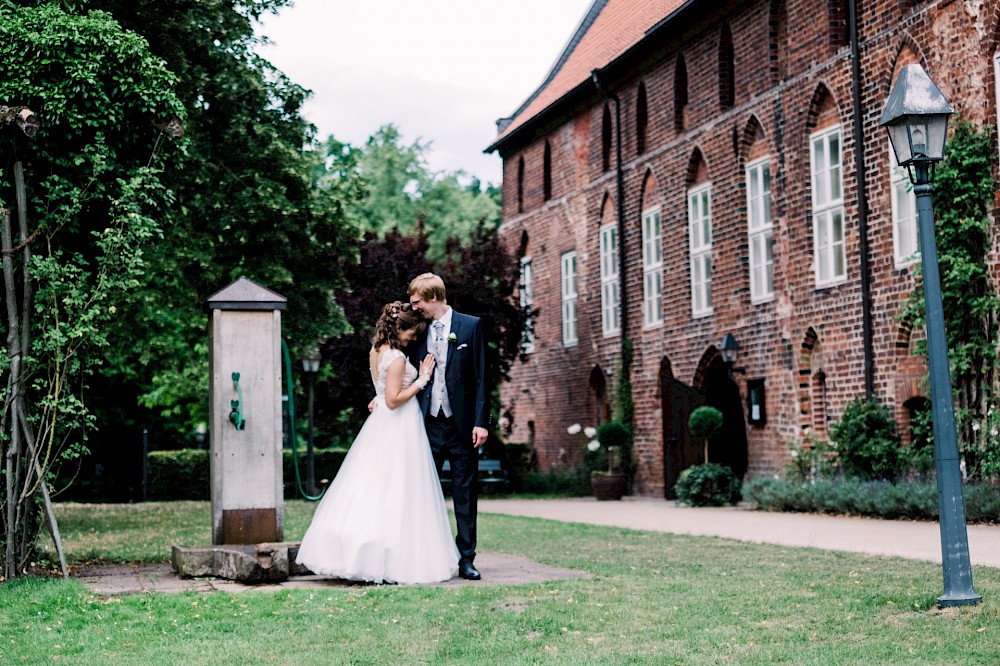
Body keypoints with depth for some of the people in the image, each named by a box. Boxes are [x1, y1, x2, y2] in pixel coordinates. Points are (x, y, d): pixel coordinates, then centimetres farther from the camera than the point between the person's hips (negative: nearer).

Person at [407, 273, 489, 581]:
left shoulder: (470, 326, -1)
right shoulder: (419, 332, 10)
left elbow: (481, 378, -3)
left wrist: (480, 422, -9)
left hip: (461, 425, -3)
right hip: (428, 425, 3)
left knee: (465, 495, 4)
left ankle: (466, 559, 10)